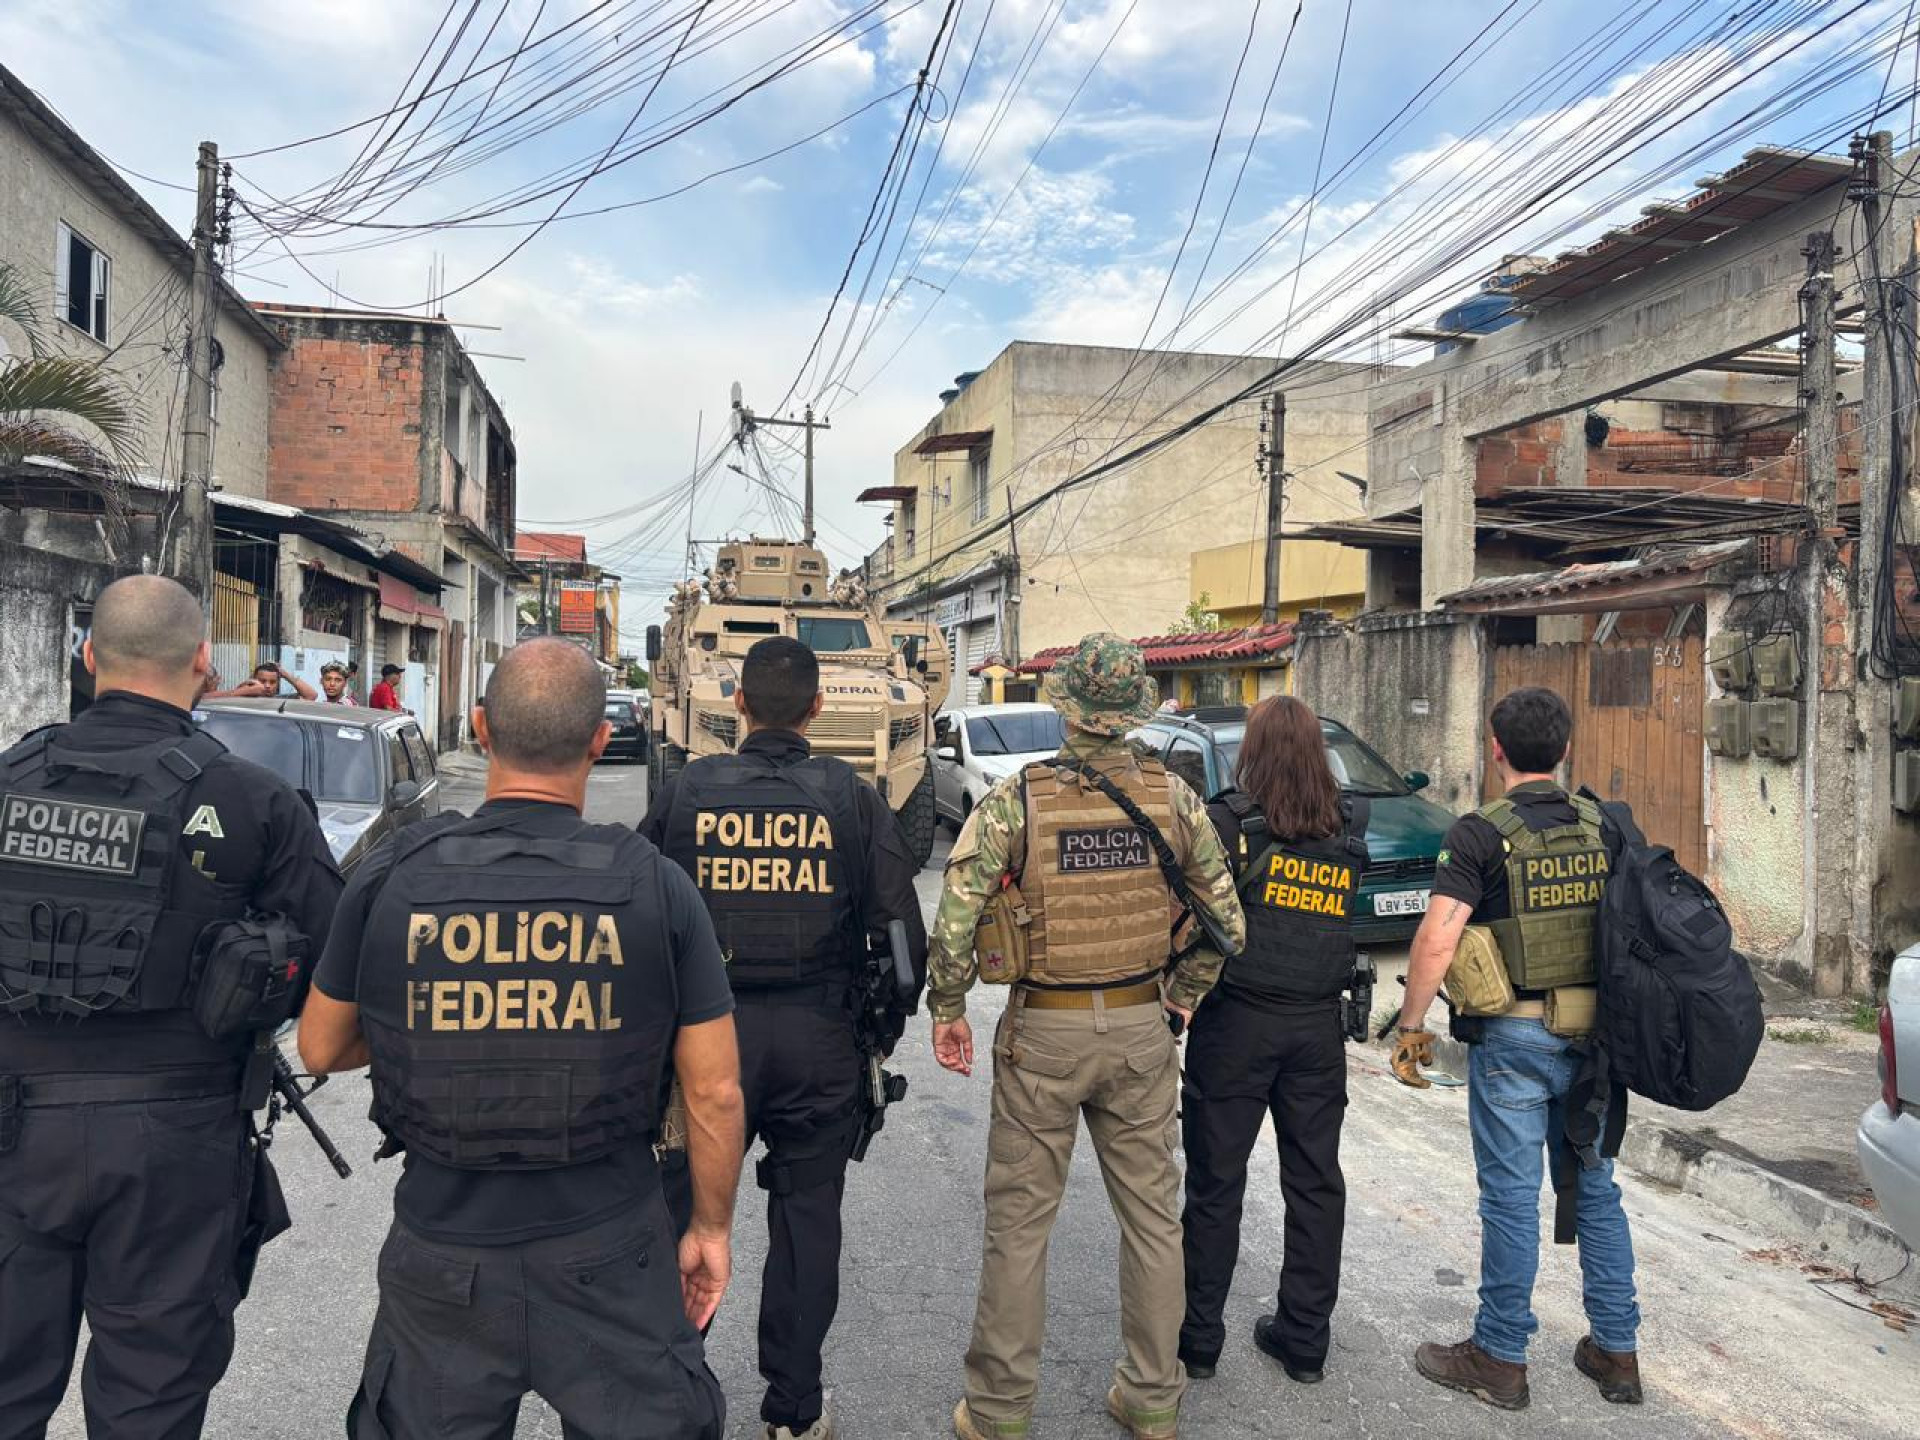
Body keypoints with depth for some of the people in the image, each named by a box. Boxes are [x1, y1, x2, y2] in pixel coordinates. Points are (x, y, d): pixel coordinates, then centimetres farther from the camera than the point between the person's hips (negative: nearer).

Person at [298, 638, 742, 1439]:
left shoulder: (392, 875, -9)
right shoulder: (655, 887, -12)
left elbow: (320, 1050, 6)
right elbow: (715, 1093, -8)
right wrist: (711, 1227, 6)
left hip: (441, 1254, 2)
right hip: (608, 1252, -1)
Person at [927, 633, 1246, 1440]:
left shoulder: (1015, 801, -13)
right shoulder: (1172, 797, -4)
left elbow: (954, 920, -16)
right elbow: (1226, 919, 2)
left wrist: (947, 1012, -2)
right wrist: (1186, 993, 17)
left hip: (1043, 1033, -3)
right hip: (1142, 1028, 3)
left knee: (1019, 1223, 10)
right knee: (1152, 1214, 16)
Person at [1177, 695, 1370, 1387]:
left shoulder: (1231, 820, -13)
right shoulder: (1350, 828, 0)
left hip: (1237, 1020, -3)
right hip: (1319, 1024, 4)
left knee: (1216, 1180, 8)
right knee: (1315, 1180, 15)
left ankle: (1198, 1338, 20)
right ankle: (1305, 1338, 26)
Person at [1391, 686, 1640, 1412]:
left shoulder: (1482, 833, -13)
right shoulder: (1603, 825, 4)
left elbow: (1436, 942, -19)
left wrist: (1410, 1029, -10)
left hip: (1514, 1039, -5)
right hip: (1594, 1038, 6)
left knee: (1512, 1196, 4)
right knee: (1595, 1187, 17)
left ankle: (1500, 1358, 16)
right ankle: (1615, 1350, 28)